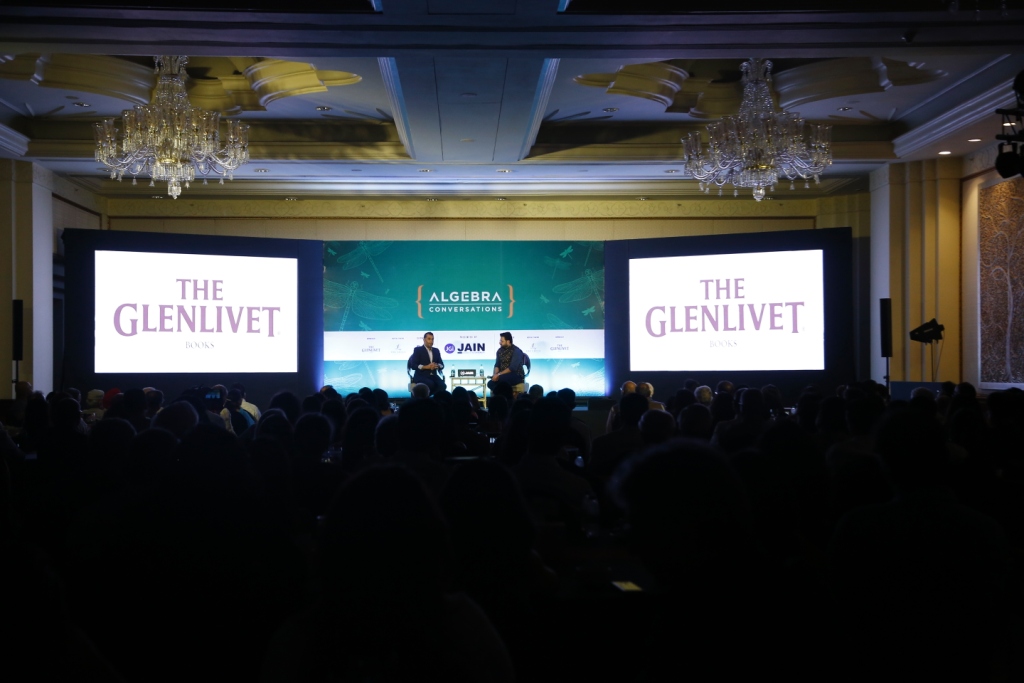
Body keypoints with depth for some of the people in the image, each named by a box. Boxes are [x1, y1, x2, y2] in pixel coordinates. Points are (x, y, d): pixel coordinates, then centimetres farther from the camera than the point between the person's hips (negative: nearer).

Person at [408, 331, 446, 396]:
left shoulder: (436, 350, 17)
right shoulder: (417, 350, 1)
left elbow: (442, 365, 13)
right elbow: (413, 365, -8)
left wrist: (436, 366, -12)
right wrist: (426, 367, -21)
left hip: (433, 376, 4)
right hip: (421, 376, -4)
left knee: (442, 386, -28)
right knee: (431, 384, -36)